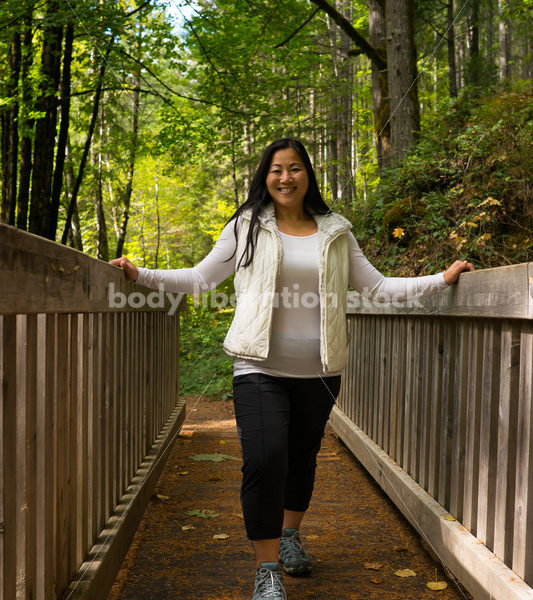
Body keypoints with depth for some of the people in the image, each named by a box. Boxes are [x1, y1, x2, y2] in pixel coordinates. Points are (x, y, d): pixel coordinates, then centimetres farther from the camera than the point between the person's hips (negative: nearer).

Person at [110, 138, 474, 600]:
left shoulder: (335, 233, 9)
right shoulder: (246, 228, 6)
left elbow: (377, 287, 9)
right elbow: (199, 278, 9)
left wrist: (442, 279, 4)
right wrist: (139, 275, 2)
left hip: (319, 372, 3)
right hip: (261, 370, -2)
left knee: (303, 456, 15)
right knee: (265, 462, -15)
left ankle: (290, 536, 42)